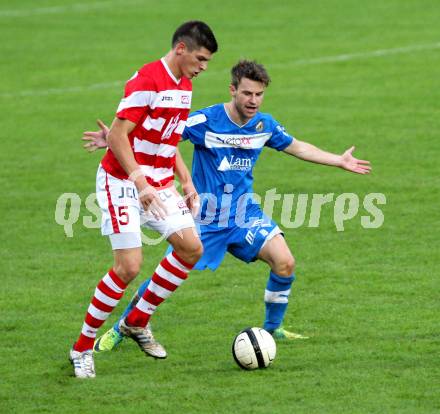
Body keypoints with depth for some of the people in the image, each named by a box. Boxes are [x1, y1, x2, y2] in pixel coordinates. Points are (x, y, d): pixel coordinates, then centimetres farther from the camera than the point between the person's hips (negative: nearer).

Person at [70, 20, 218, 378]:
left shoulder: (184, 86, 10)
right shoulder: (146, 81, -18)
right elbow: (117, 136, -20)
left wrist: (186, 183, 14)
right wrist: (140, 183, -26)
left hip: (159, 184, 8)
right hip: (122, 182, -8)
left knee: (191, 248, -5)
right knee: (129, 266, -14)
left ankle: (137, 322, 12)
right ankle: (82, 348, 0)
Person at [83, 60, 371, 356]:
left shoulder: (265, 125, 0)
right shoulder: (205, 121, -16)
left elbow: (298, 148, 17)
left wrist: (340, 161, 23)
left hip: (244, 212, 4)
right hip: (205, 216, -4)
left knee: (284, 263, -15)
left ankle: (273, 328, 7)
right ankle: (118, 330, 12)